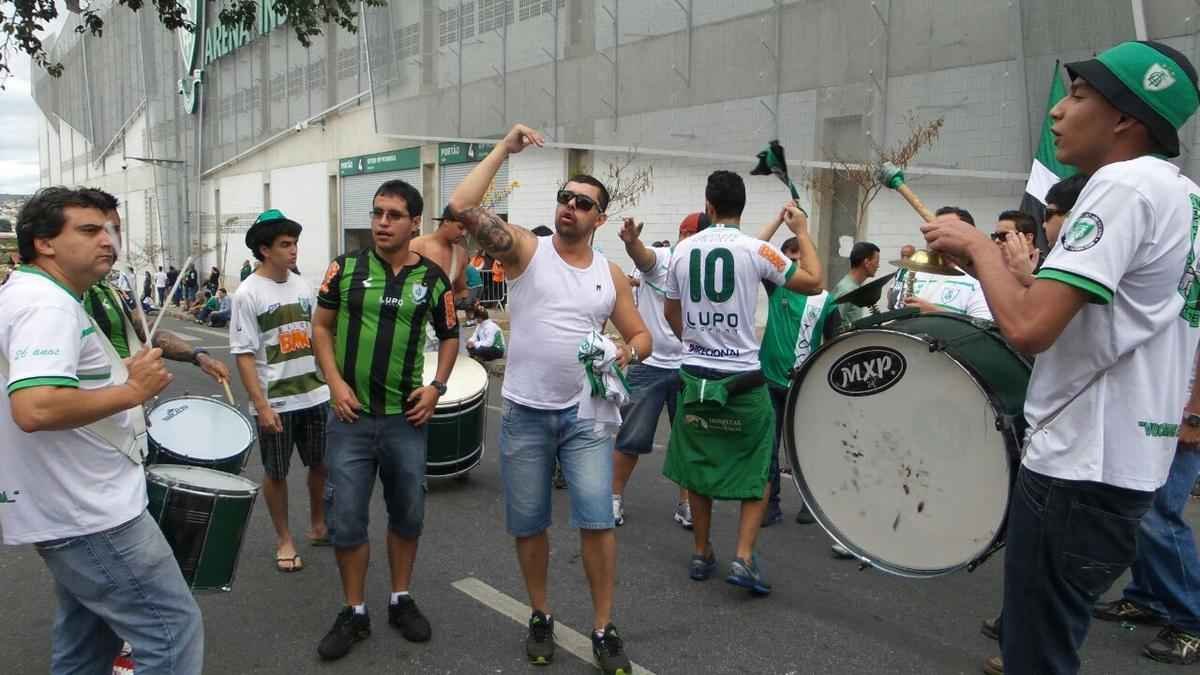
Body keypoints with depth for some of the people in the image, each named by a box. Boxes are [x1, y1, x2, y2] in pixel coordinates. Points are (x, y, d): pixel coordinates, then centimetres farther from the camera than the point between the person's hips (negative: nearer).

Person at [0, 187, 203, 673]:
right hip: (88, 514, -11)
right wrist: (131, 391, -23)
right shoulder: (48, 305, -20)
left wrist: (118, 374, 14)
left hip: (71, 507, 11)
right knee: (174, 633, -3)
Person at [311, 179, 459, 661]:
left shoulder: (432, 278, 0)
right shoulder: (346, 268, -2)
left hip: (406, 418, 1)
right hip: (351, 417, -1)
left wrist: (436, 386, -2)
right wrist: (335, 383, -8)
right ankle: (354, 613, 20)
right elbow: (321, 327, 4)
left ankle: (401, 600, 31)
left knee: (407, 514, 12)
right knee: (346, 518, 3)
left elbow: (450, 336, 11)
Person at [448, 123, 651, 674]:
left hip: (585, 414, 1)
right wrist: (505, 149, -15)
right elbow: (461, 207, -16)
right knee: (528, 525, 10)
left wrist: (627, 351, -12)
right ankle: (541, 617, 32)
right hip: (525, 416, -1)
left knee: (596, 521, -3)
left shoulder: (611, 274, 6)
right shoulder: (525, 249, -3)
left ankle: (603, 630, 14)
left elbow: (642, 335, 12)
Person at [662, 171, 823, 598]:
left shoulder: (683, 250, 3)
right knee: (757, 467, 10)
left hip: (695, 374, 4)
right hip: (742, 378, -4)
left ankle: (701, 554, 25)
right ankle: (744, 558, 4)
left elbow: (670, 311, 14)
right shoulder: (754, 250, -10)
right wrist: (802, 233, 9)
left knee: (698, 464, 16)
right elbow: (813, 282, -4)